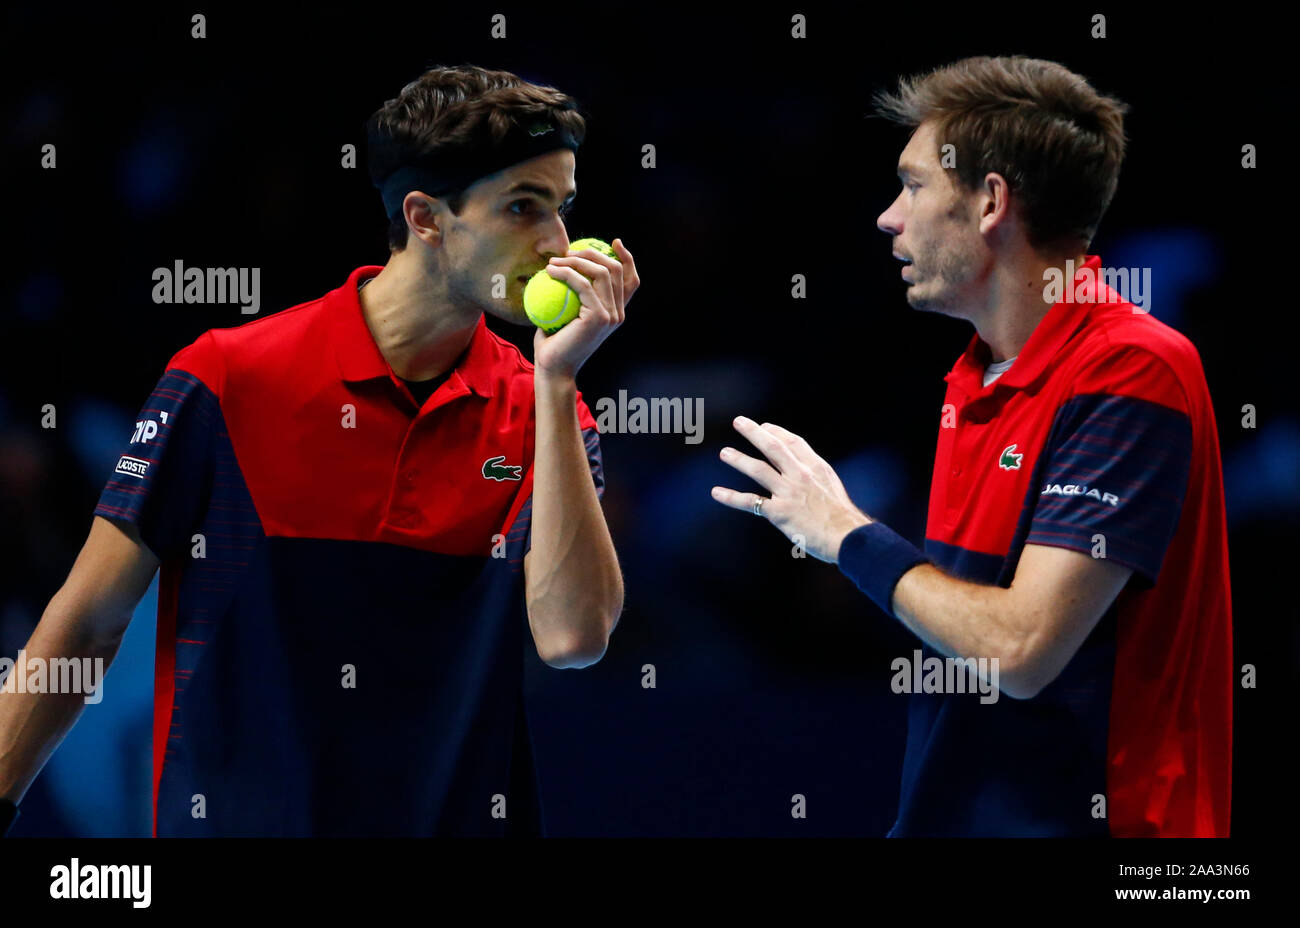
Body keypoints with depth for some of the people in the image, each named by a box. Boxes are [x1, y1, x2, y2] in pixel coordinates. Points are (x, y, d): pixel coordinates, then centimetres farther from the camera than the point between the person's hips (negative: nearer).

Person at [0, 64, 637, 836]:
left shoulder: (543, 413, 0)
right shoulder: (226, 382, -7)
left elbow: (572, 635, -16)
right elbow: (86, 628, -3)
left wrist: (556, 380, -15)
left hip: (465, 818, 2)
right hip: (228, 817, -2)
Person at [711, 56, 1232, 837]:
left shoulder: (1132, 373, -16)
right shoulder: (975, 379, 11)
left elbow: (1018, 648, -23)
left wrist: (847, 534, -11)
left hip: (1072, 817, -8)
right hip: (942, 814, 8)